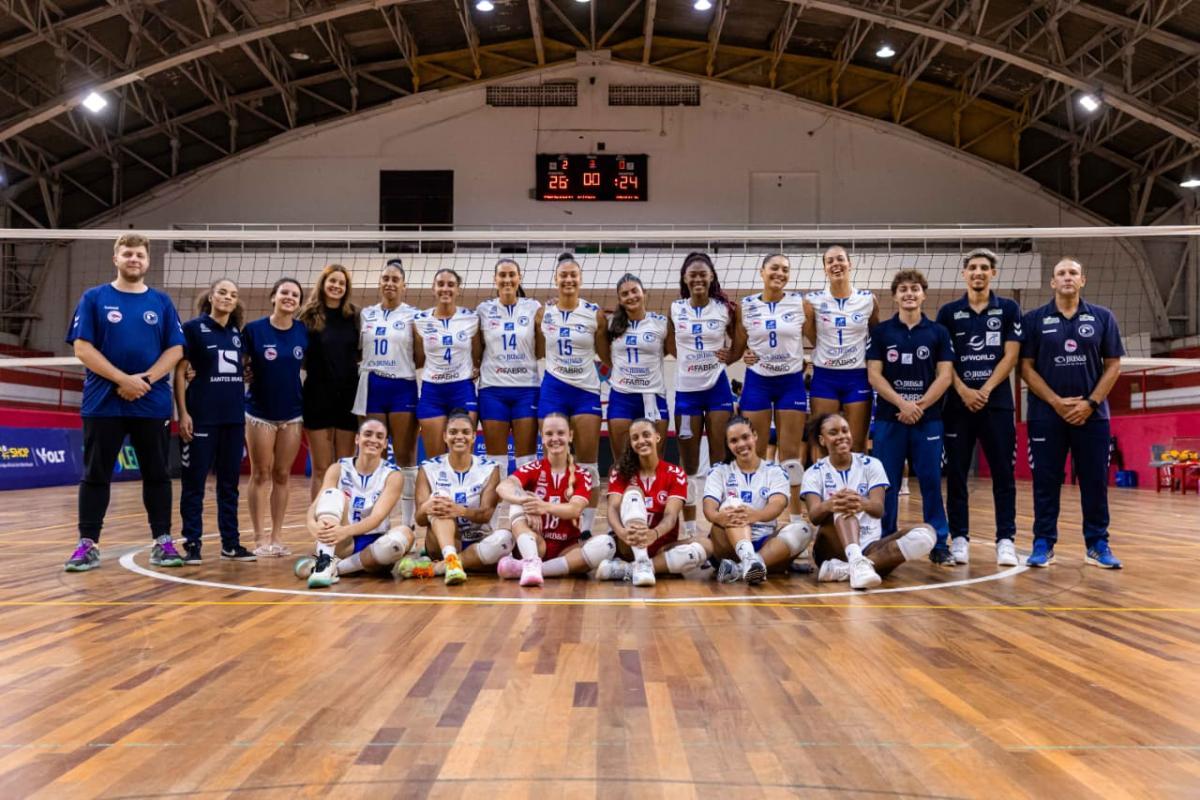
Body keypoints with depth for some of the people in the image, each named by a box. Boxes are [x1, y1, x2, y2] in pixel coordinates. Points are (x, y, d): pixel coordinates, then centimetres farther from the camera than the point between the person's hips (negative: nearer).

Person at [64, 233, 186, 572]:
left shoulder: (162, 302, 8)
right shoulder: (94, 298, 3)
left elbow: (175, 349, 3)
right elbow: (82, 347, -5)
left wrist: (146, 379, -12)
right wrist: (123, 379, -14)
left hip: (153, 404, 2)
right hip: (102, 403, -1)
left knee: (157, 475, 5)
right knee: (95, 475, 4)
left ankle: (163, 542, 12)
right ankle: (88, 544, 11)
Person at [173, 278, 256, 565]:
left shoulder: (237, 333, 11)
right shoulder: (193, 328, -3)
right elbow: (179, 372, -5)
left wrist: (245, 410, 13)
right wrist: (183, 413, -12)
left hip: (234, 417, 5)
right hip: (202, 416, -5)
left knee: (229, 482, 10)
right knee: (194, 482, 1)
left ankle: (231, 543, 17)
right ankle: (192, 543, 9)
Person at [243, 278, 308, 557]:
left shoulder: (304, 332, 1)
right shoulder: (253, 329, -7)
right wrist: (246, 378, -16)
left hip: (292, 413, 3)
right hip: (259, 412, -3)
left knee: (282, 476, 8)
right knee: (261, 475, 4)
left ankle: (277, 536, 16)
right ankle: (260, 537, 10)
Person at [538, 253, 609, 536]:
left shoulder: (595, 314, -1)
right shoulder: (543, 313, 4)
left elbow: (606, 355, 4)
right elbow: (539, 352, 10)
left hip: (586, 390, -1)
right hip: (553, 389, 1)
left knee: (588, 463, 1)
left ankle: (586, 526, 11)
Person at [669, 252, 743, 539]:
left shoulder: (726, 308, -1)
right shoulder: (675, 309, 3)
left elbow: (738, 348, 7)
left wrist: (729, 356, -10)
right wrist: (688, 361, 2)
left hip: (717, 388, -1)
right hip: (686, 390, 1)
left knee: (720, 459, 0)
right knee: (689, 463, 7)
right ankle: (689, 525, 17)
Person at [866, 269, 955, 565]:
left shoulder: (938, 332, 6)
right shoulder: (881, 331, 4)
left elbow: (945, 375, 0)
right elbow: (874, 375, -2)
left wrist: (920, 406, -11)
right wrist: (902, 403, -13)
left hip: (928, 419, 0)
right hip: (888, 418, 0)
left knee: (931, 482, 2)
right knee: (887, 484, 4)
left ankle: (939, 544, 9)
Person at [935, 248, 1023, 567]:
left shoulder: (1008, 309, 7)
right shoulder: (949, 312, 7)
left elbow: (1010, 356, 0)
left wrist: (985, 390, -10)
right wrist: (964, 391, -10)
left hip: (997, 403, 0)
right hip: (957, 404, 1)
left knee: (1003, 474, 1)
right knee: (956, 474, 2)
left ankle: (1005, 539, 7)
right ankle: (959, 538, 9)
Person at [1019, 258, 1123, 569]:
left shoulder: (1103, 318, 6)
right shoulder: (1034, 319, 3)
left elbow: (1113, 365, 4)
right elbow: (1026, 367, 0)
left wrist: (1090, 403, -8)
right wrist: (1056, 402, -10)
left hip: (1092, 414, 1)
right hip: (1046, 414, -1)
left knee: (1094, 482, 4)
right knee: (1045, 482, 2)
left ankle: (1098, 544, 14)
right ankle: (1043, 544, 9)